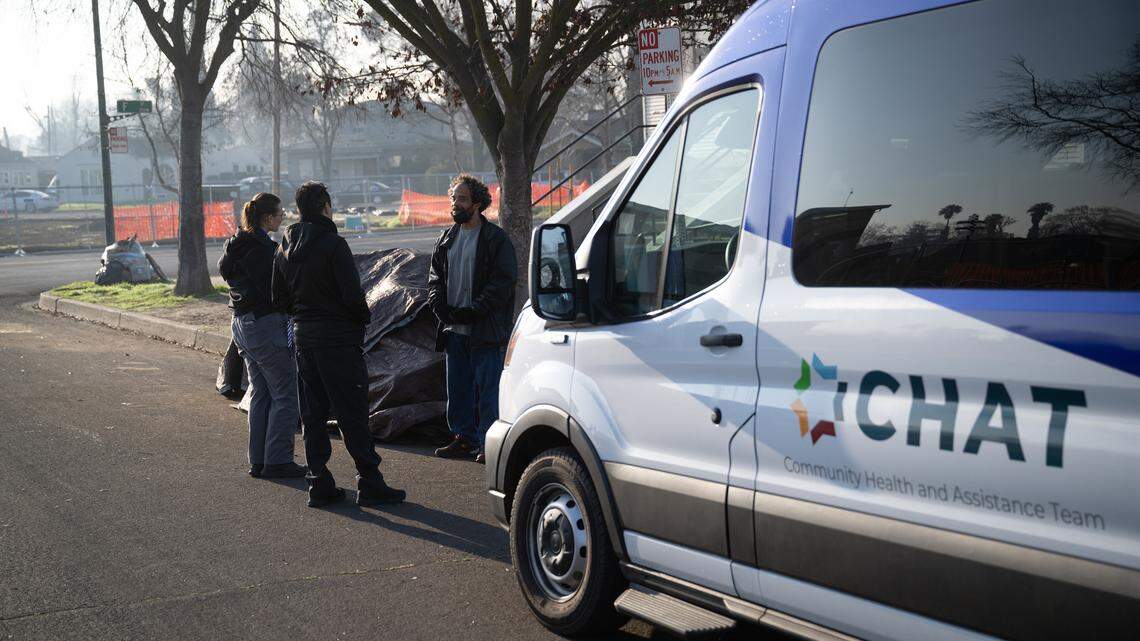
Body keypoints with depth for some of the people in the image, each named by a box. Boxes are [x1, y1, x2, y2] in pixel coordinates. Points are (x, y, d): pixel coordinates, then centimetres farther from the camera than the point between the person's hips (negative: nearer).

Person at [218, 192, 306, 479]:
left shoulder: (236, 246, 10)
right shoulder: (262, 249, -18)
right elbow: (273, 292, -21)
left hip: (242, 324, 10)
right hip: (266, 326, -10)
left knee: (260, 394, 15)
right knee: (286, 394, -1)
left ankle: (258, 461, 18)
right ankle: (277, 461, 1)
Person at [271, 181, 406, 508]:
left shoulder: (285, 248, 9)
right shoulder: (333, 244, -15)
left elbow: (279, 297, 12)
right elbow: (352, 294, -18)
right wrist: (363, 318, -1)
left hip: (303, 337, 7)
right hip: (339, 338, -7)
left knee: (312, 415, 11)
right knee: (353, 415, -2)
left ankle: (319, 484, 13)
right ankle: (370, 483, 1)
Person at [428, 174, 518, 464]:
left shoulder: (496, 239, -5)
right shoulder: (447, 239, 15)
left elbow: (503, 282, -11)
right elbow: (436, 276, 18)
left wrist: (473, 311, -16)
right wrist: (441, 306, -1)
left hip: (486, 330, -6)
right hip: (454, 330, 7)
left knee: (487, 389, -4)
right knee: (458, 388, 12)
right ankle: (464, 438, 23)